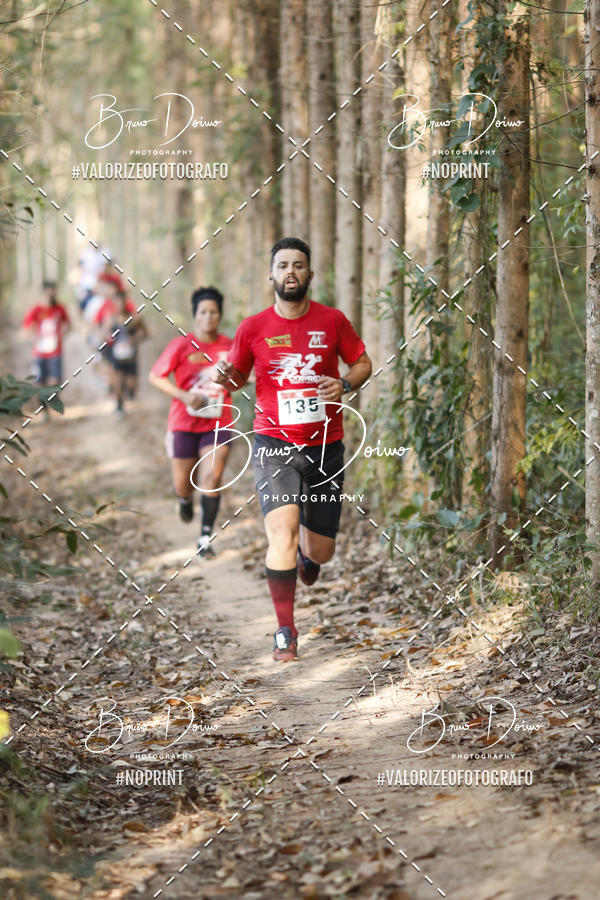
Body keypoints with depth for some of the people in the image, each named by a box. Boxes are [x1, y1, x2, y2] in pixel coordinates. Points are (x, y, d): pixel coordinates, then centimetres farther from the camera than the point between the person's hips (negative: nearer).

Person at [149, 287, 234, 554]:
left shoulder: (229, 346, 1)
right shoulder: (181, 346, -8)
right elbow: (155, 376, -6)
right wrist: (184, 396, -17)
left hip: (218, 424, 1)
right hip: (184, 424, -1)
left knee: (212, 477, -16)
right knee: (183, 484, 7)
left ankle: (205, 537, -7)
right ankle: (185, 500, 47)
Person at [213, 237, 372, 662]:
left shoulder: (333, 321, 1)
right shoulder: (253, 328, -1)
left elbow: (363, 362, 12)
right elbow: (238, 377, 12)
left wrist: (345, 384, -9)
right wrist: (225, 376, -11)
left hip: (326, 446, 2)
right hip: (275, 444, -2)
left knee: (321, 551, 7)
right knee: (283, 530, -22)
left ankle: (308, 553, 48)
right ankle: (285, 632, -11)